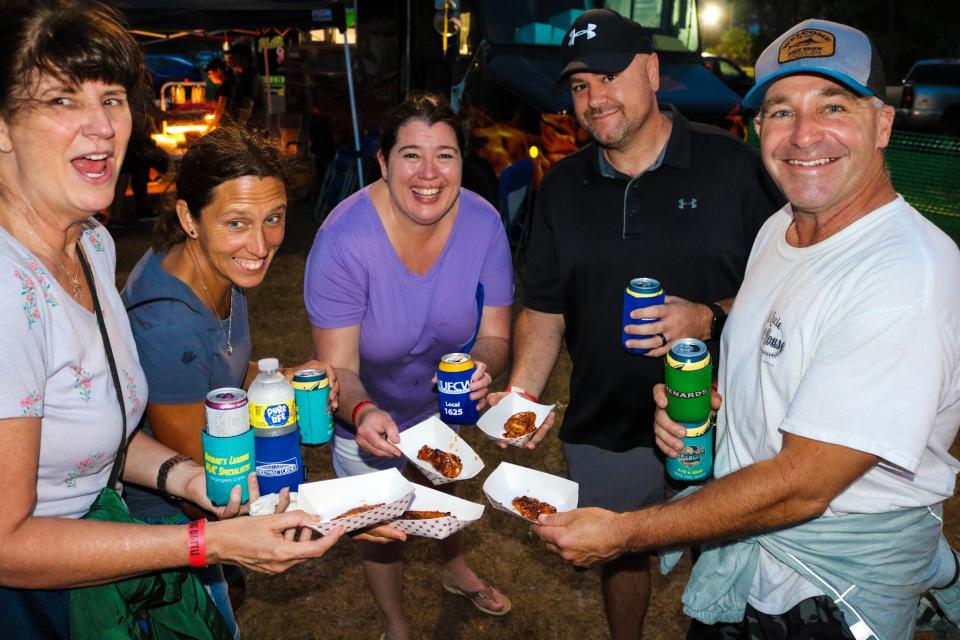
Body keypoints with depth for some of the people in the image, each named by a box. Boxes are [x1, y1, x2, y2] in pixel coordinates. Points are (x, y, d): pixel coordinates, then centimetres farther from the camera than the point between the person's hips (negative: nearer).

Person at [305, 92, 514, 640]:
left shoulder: (484, 224, -25)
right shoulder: (344, 239, -34)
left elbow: (495, 335, -17)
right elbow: (338, 367, -32)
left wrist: (480, 367, -39)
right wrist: (363, 412, -53)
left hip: (442, 399, 4)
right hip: (365, 412, -3)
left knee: (446, 489, 33)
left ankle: (456, 568, 68)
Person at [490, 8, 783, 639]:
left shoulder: (730, 164, -9)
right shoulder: (562, 186, 2)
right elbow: (544, 307, 4)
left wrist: (712, 319, -23)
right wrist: (522, 392, -11)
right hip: (604, 430, 3)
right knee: (621, 554, 22)